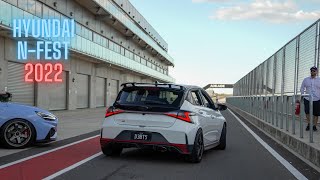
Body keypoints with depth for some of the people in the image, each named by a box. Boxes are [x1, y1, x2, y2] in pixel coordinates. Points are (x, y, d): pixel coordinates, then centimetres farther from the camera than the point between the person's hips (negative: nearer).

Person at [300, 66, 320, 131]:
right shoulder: (306, 79, 9)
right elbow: (302, 88, 13)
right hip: (307, 99, 1)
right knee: (307, 112, -7)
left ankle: (314, 126, 16)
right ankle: (309, 124, 13)